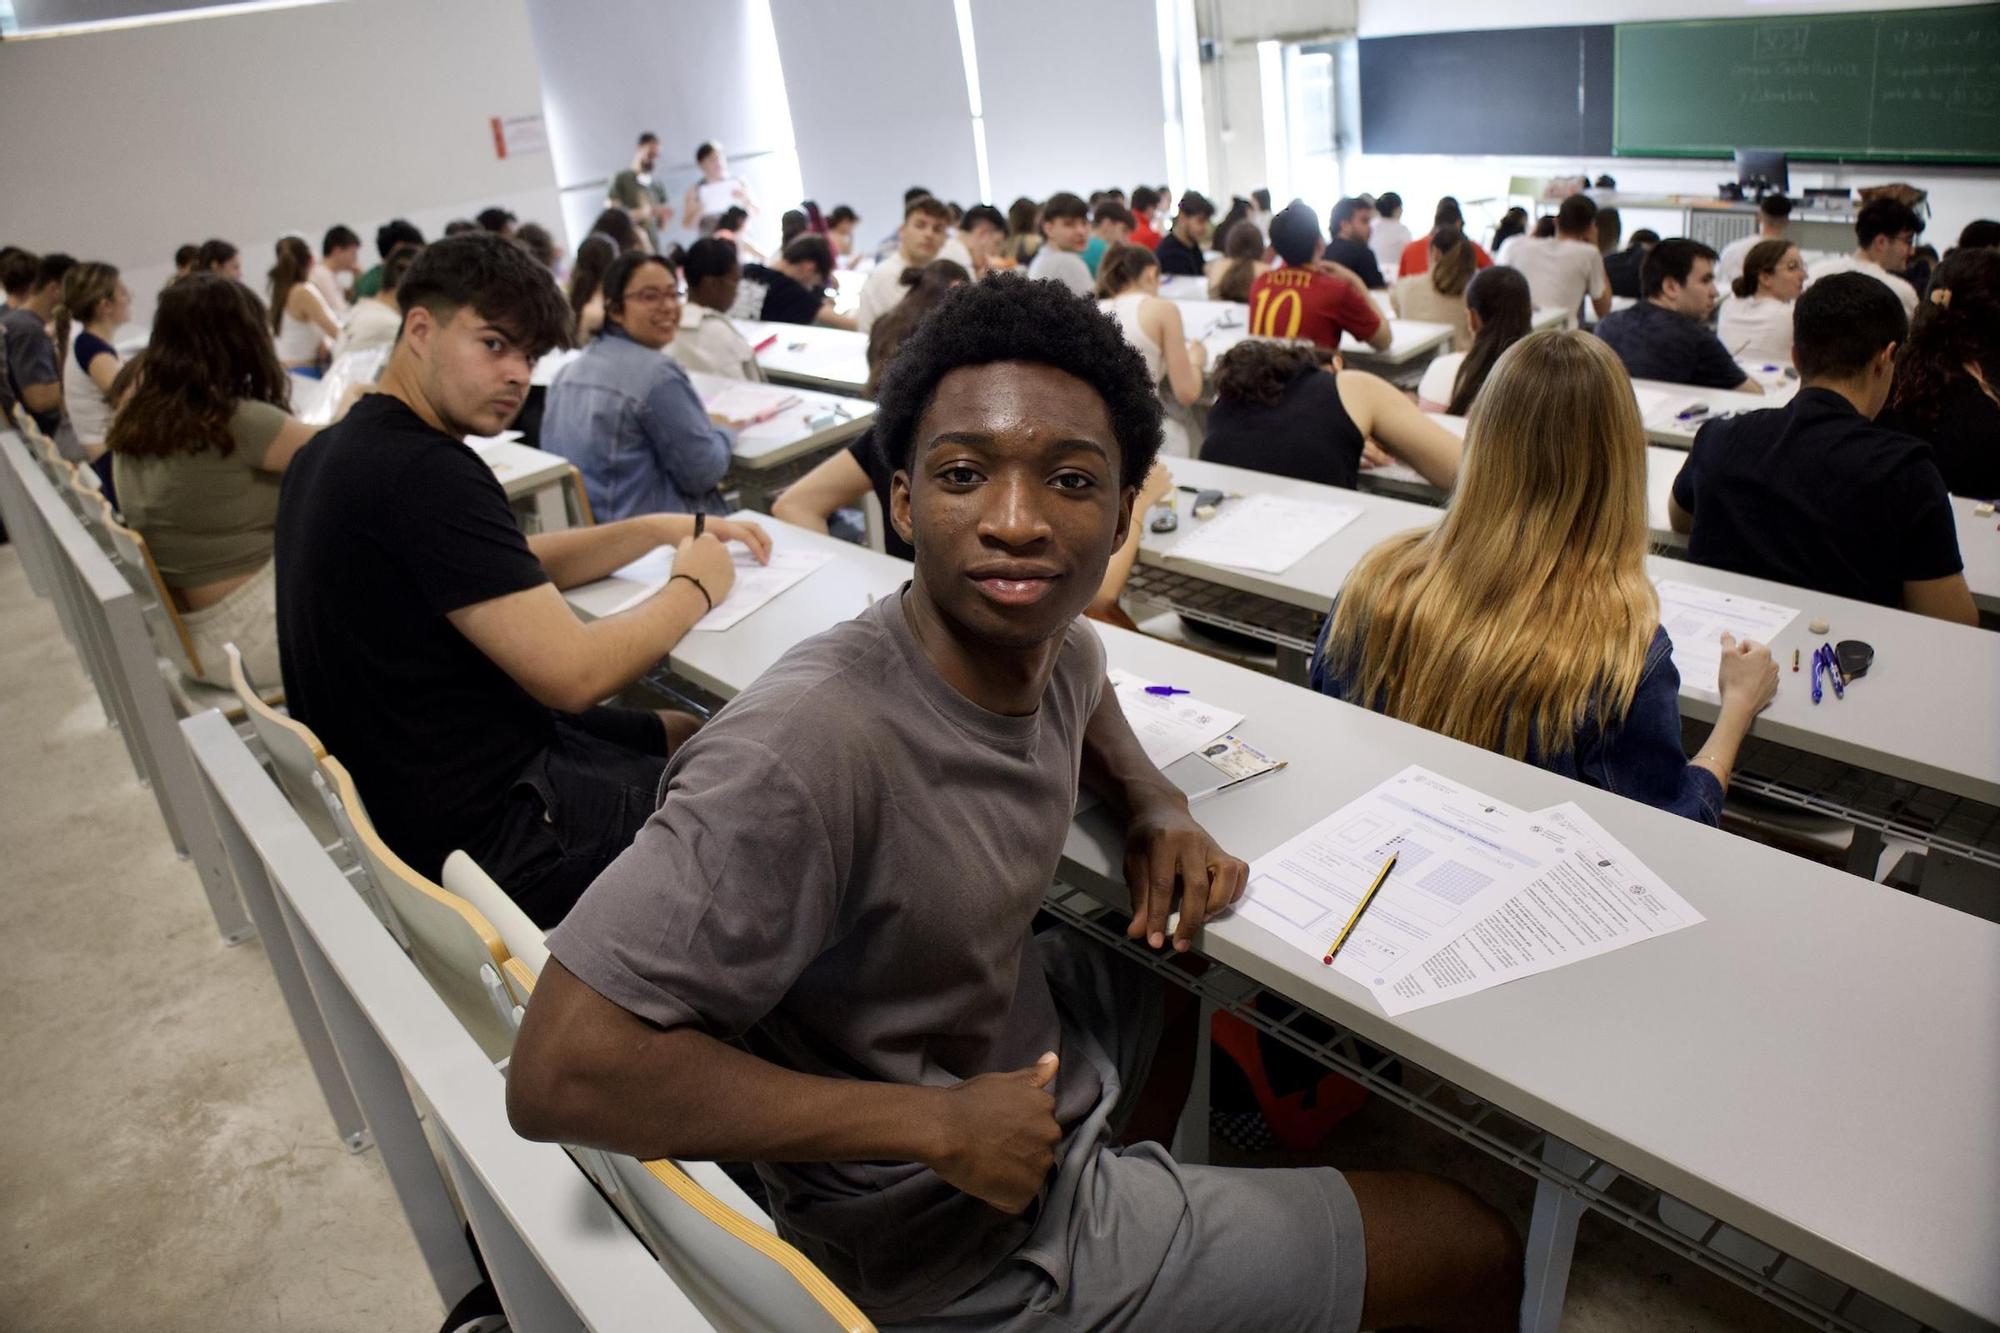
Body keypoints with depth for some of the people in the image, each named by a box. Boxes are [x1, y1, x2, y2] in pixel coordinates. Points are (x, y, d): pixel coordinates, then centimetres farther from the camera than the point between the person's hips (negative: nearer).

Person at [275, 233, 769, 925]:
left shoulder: (333, 450, 6)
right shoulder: (424, 473, -27)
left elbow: (516, 568, 15)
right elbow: (572, 672, -27)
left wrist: (663, 528, 4)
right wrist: (693, 588, -10)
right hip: (483, 832, -10)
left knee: (687, 732, 22)